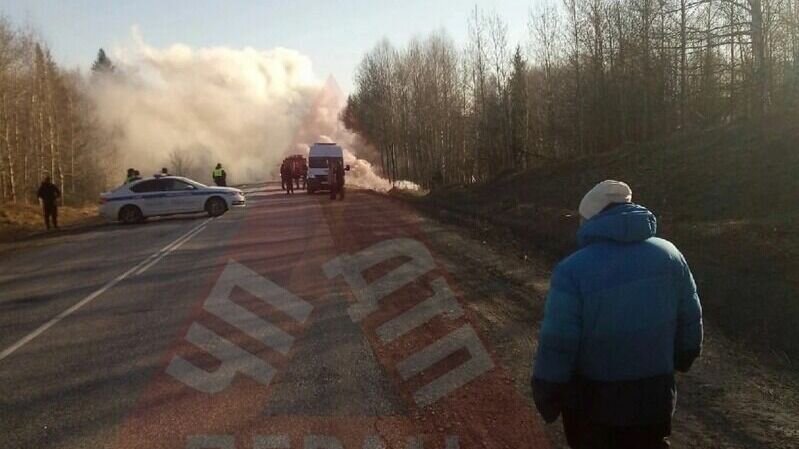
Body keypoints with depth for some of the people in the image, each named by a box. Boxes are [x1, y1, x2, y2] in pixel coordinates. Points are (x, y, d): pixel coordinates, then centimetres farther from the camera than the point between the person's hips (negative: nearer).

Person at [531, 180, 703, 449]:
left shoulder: (573, 270, -22)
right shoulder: (670, 255, -7)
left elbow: (556, 346, -20)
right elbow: (690, 324, 4)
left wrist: (547, 402, -6)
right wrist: (679, 360, 23)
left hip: (593, 402, -4)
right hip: (654, 397, 4)